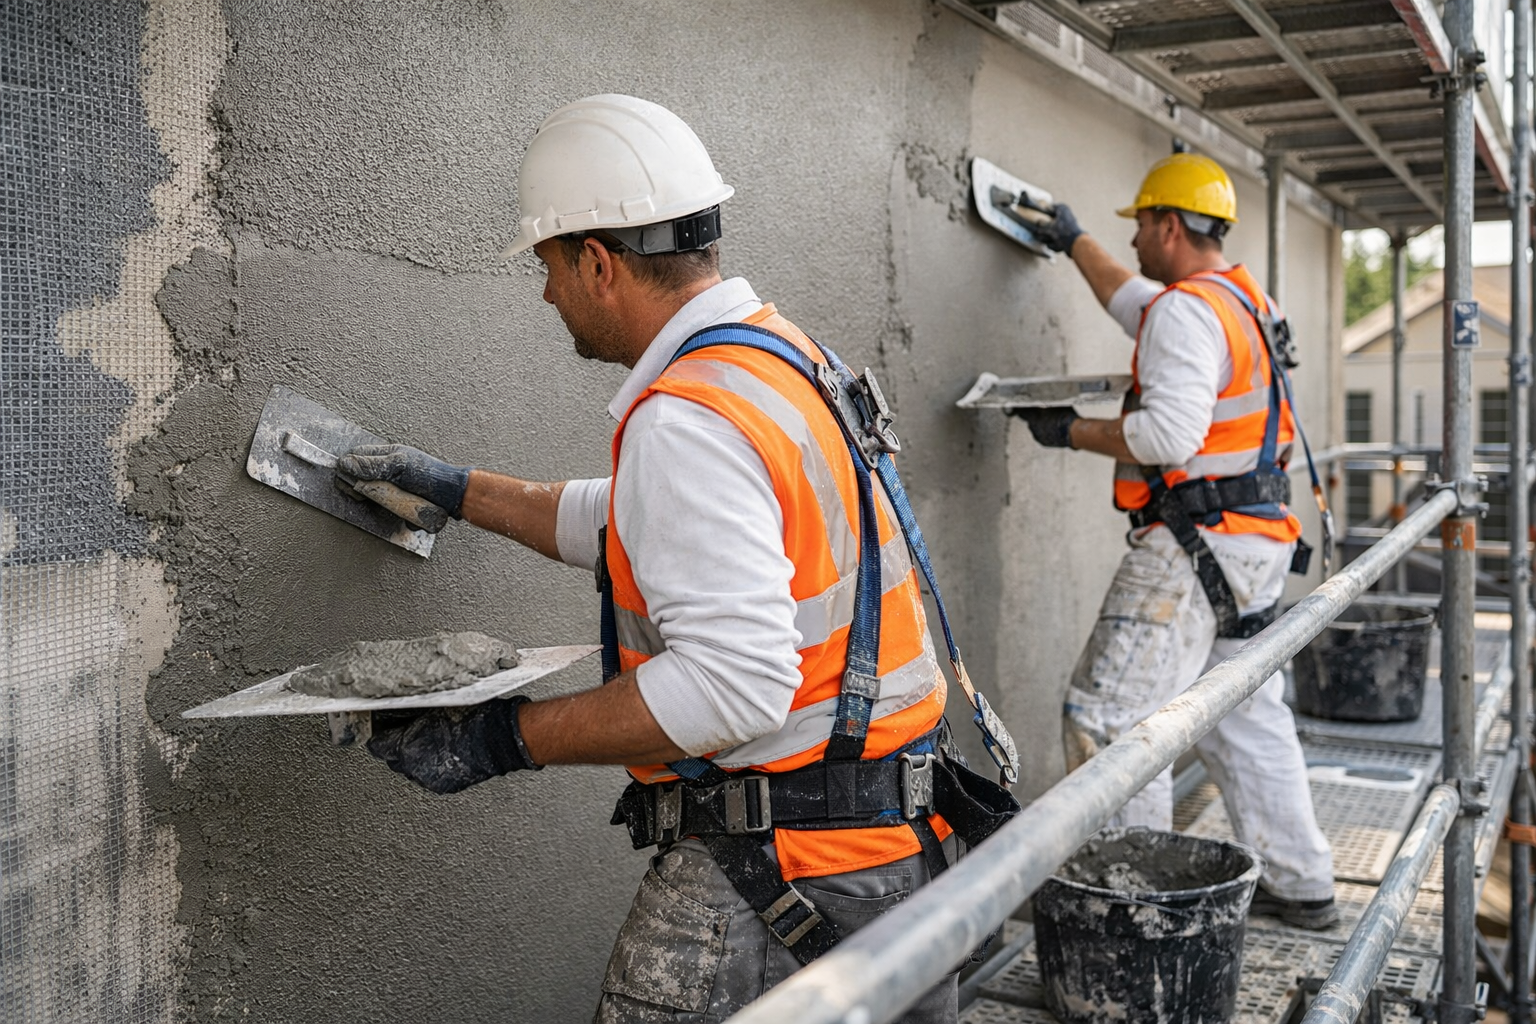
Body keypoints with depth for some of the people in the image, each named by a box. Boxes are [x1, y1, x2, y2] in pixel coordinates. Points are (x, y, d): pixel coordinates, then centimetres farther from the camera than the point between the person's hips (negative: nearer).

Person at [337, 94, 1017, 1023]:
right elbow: (639, 530, 25)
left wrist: (503, 739, -20)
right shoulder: (782, 355, 12)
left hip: (777, 877, -10)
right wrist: (458, 489, 29)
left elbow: (732, 683, -29)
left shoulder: (689, 419, -21)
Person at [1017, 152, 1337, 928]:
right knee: (1245, 717, 17)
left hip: (1198, 543, -10)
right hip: (1253, 541, 10)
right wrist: (1075, 244, 45)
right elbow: (1135, 305, 35)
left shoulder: (1188, 311, -14)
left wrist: (1070, 431, -12)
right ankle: (1299, 886, 25)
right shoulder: (1240, 299, 17)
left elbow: (1170, 433, -25)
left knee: (1108, 712, -8)